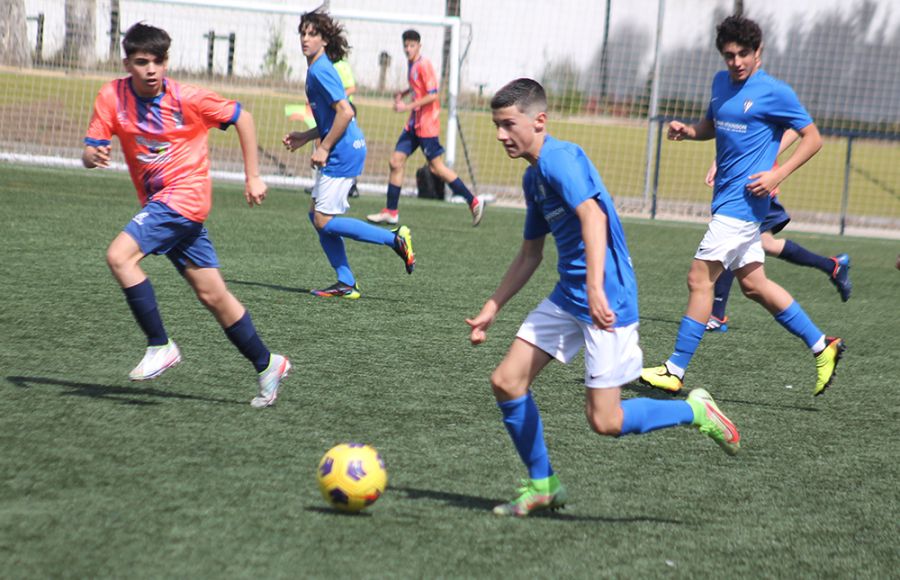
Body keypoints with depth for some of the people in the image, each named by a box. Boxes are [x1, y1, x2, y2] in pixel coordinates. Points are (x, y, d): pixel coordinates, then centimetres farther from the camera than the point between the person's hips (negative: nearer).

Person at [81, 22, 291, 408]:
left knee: (119, 255, -23)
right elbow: (90, 151, -2)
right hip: (157, 203, 5)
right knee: (212, 294, 9)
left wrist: (253, 177, -2)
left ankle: (160, 346, -15)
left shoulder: (187, 99, -12)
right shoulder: (112, 97, -2)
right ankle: (267, 365, 21)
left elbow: (242, 117, -1)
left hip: (185, 196, -5)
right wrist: (92, 156, -27)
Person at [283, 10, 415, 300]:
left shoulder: (320, 71, -14)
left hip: (343, 153, -10)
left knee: (324, 221, -8)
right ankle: (346, 283, 11)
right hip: (340, 153, 10)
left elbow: (345, 112, -24)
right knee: (317, 215, 11)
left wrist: (323, 148, -18)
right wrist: (305, 137, 20)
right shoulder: (318, 70, 17)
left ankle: (395, 239, -5)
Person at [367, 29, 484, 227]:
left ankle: (473, 202, 1)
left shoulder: (423, 65, -14)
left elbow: (433, 95, -20)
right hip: (414, 124, 9)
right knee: (396, 162, 3)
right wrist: (402, 94, 16)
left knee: (436, 167, -7)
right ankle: (391, 212, 8)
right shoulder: (412, 64, 13)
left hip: (426, 125, -9)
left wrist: (408, 106, -21)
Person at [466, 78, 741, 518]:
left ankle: (696, 412, 12)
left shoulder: (558, 158, -15)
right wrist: (491, 309, 22)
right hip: (567, 297, 9)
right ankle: (541, 485, 15)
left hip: (606, 301, -9)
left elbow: (593, 216, -30)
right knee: (506, 382, 2)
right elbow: (530, 254, 25)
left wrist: (596, 289, -40)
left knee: (605, 421, -9)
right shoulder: (533, 176, 15)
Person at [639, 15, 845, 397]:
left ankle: (675, 371, -4)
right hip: (727, 197, 9)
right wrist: (687, 131, 3)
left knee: (699, 278, -10)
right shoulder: (722, 82, 12)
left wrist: (777, 175, -17)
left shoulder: (775, 92, -10)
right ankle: (822, 347, 22)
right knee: (753, 283, 12)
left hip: (744, 200, -9)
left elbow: (812, 138, -5)